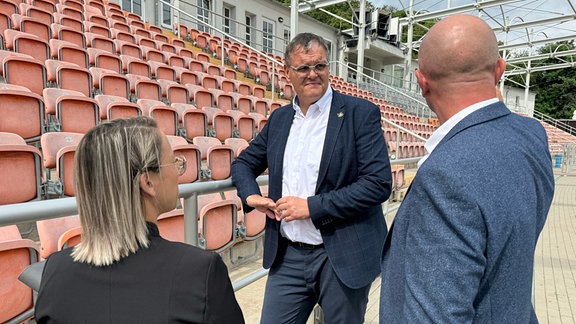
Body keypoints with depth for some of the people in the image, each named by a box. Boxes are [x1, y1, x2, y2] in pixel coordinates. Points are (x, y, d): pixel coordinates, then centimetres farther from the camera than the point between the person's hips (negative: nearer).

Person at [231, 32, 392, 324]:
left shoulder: (361, 113, -8)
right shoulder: (278, 118, 7)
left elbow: (379, 182, -15)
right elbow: (243, 163, 18)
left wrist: (312, 206, -18)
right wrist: (251, 195, -2)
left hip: (342, 257, -3)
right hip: (287, 256, 4)